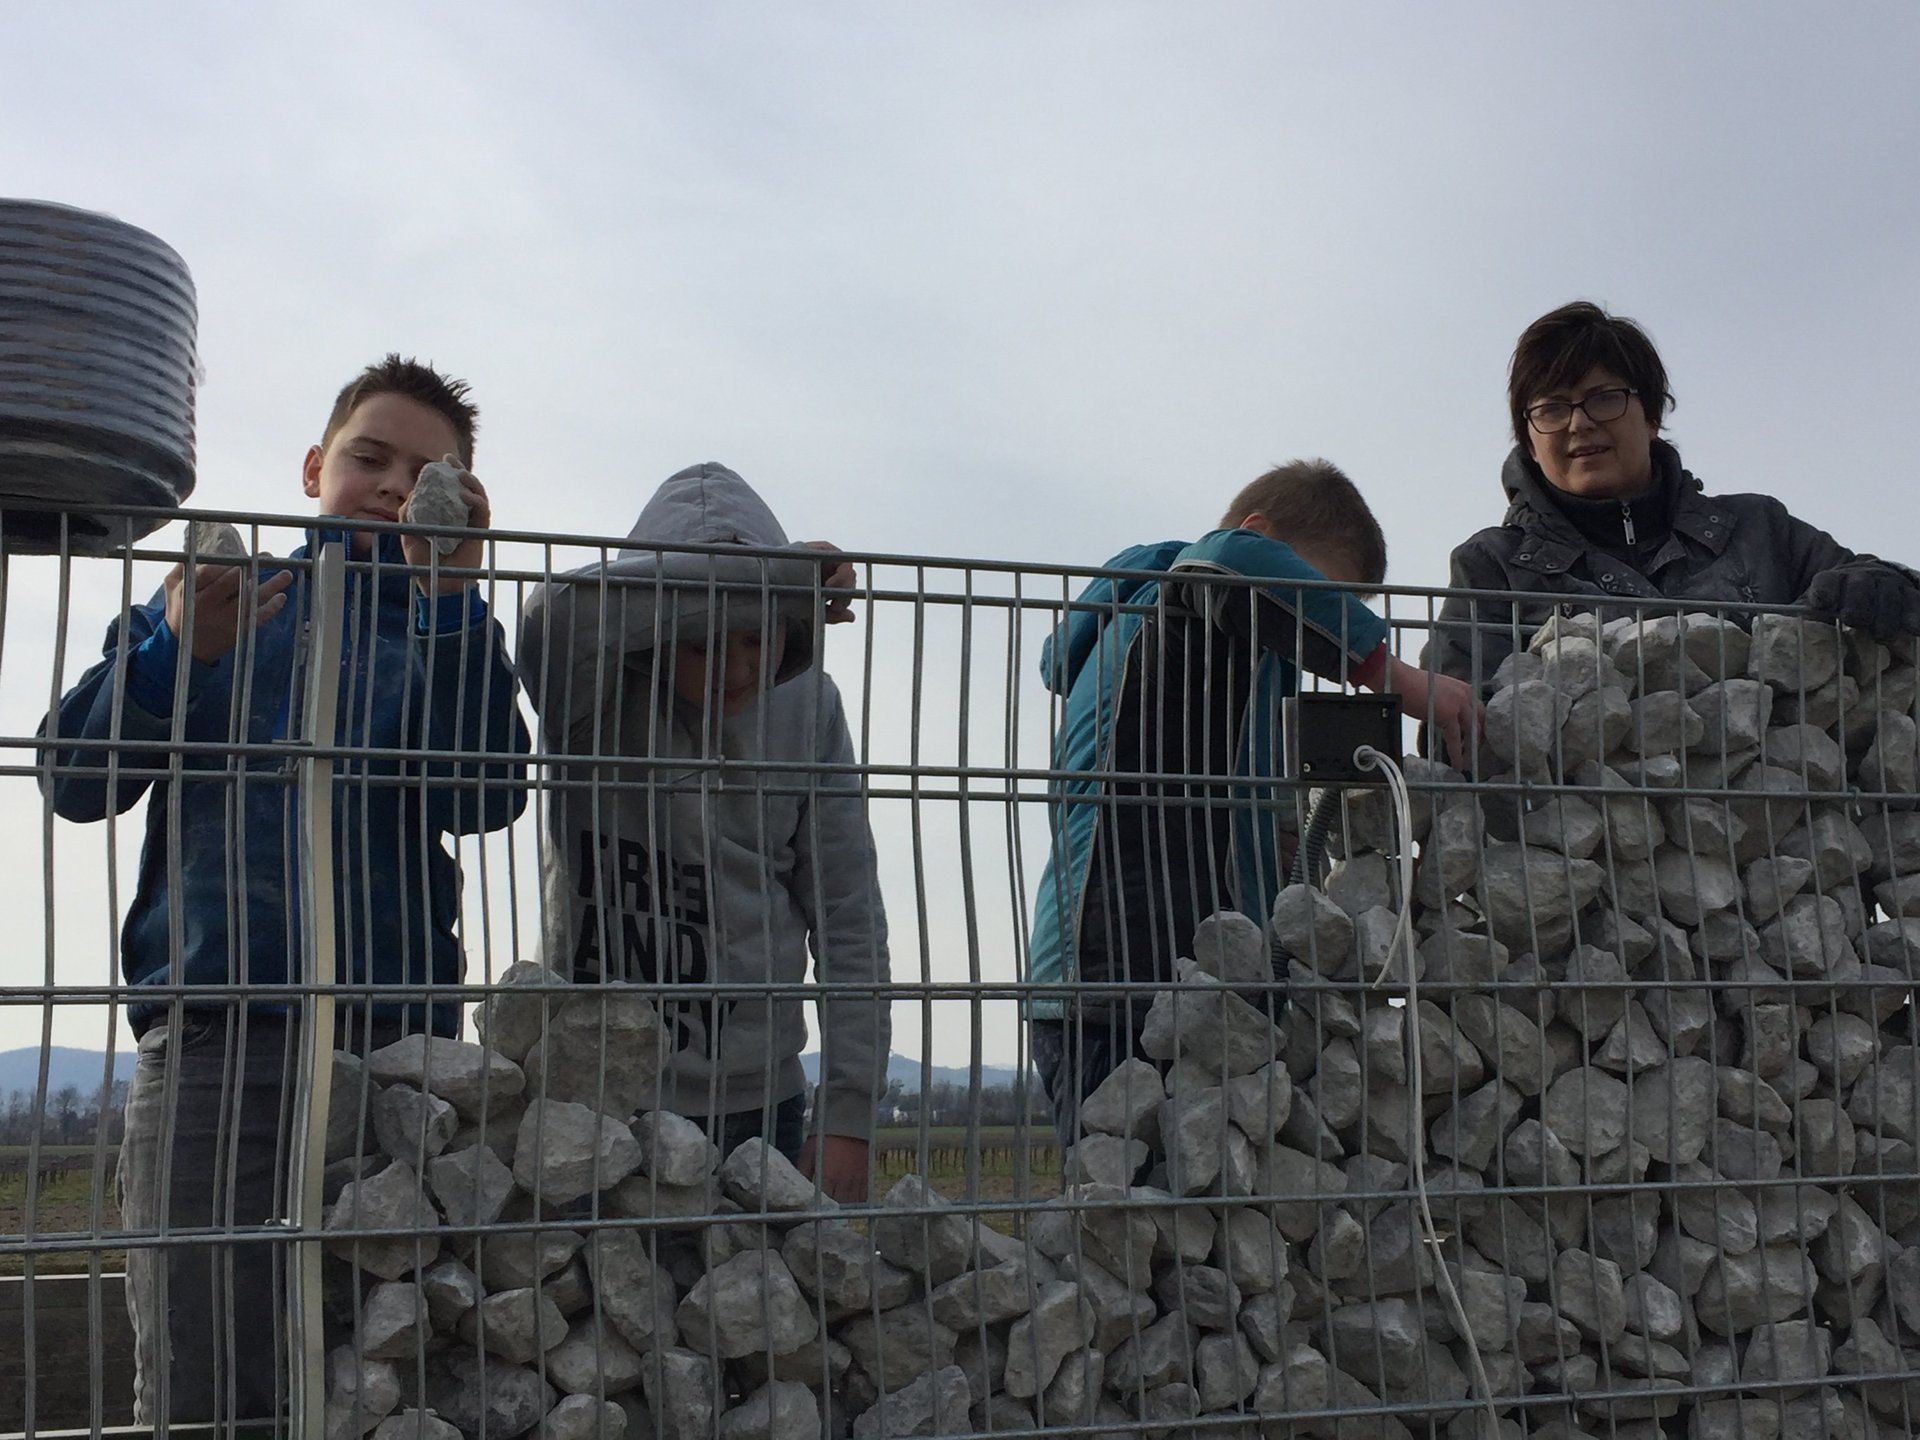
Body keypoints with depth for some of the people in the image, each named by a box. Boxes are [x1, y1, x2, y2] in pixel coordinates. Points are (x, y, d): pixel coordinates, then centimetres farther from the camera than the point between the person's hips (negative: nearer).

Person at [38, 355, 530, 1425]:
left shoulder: (448, 635, 14)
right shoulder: (206, 594, 15)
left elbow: (482, 799, -5)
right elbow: (76, 780, 6)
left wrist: (449, 593, -12)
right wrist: (180, 650, -10)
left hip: (397, 1035, 1)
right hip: (217, 1028, 0)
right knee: (209, 1392, -6)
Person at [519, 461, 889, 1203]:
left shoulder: (808, 706, 0)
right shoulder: (596, 696, -7)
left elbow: (847, 917, 2)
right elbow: (560, 611, -33)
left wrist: (848, 1113, -1)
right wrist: (781, 572, -29)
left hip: (760, 1101, 2)